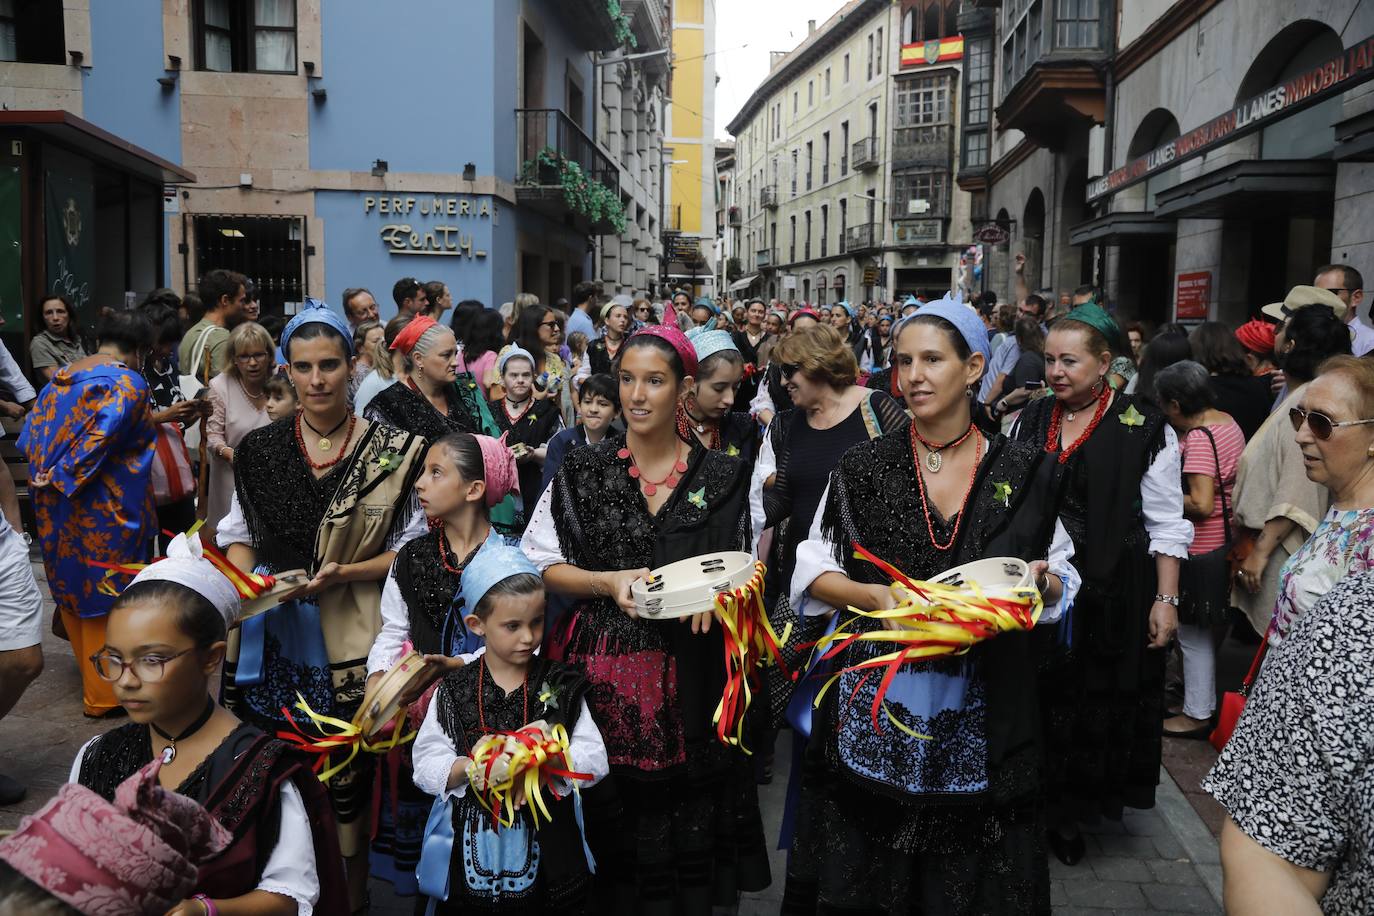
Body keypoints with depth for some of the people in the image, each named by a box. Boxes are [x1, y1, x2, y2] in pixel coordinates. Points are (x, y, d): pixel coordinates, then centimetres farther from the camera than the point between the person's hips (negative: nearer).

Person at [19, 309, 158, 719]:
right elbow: (100, 437, -25)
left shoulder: (61, 377, 11)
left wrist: (50, 477, 10)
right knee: (106, 595, 4)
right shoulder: (128, 383, -14)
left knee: (73, 590, 20)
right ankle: (103, 694, 13)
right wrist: (62, 479, -15)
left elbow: (30, 435, 11)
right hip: (104, 514, -8)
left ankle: (89, 668, 37)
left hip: (55, 511, 8)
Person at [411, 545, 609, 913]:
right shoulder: (454, 689, -1)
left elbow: (595, 762, -6)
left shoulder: (562, 687, -2)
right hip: (472, 853, 0)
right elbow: (426, 765, -4)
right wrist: (471, 768, -21)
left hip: (548, 850, 0)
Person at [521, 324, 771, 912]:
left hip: (692, 677, 1)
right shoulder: (582, 471, 1)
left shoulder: (722, 477, 3)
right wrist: (610, 582, -13)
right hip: (603, 672, 0)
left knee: (688, 825, 7)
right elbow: (541, 566, 3)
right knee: (609, 832, 5)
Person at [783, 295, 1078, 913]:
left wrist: (1040, 582, -12)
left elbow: (1063, 578, 10)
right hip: (874, 707, 0)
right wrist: (875, 596, -16)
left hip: (981, 715, 0)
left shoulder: (1023, 472, 0)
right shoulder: (864, 467, -1)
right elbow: (813, 571, 2)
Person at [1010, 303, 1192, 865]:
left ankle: (1072, 813, 27)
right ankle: (1038, 803, 29)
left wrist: (1166, 600, -10)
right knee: (1042, 697, 10)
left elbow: (1167, 524, -6)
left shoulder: (1144, 429, -8)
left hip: (1111, 595, -3)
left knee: (1099, 701, 8)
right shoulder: (1030, 421, 4)